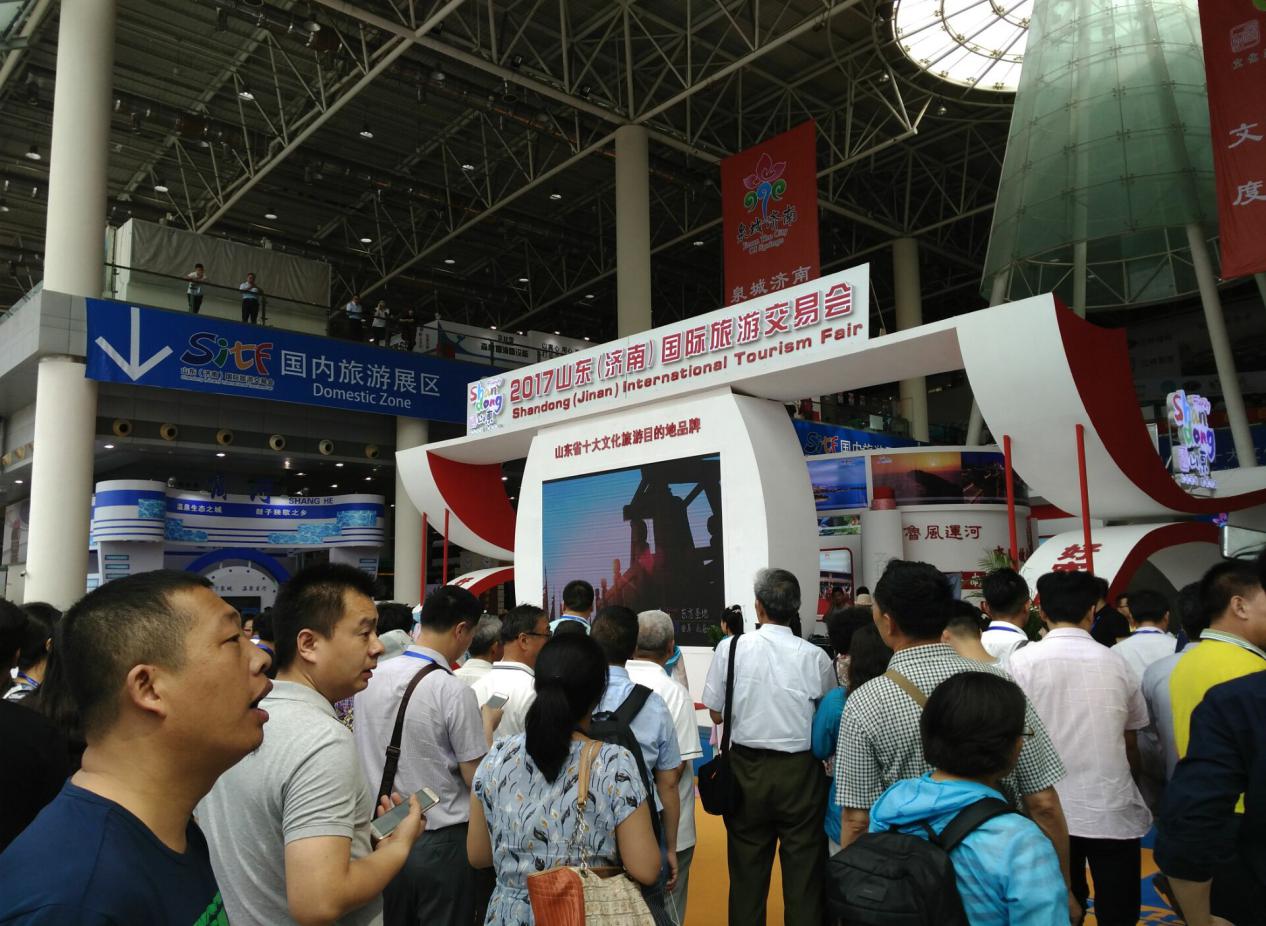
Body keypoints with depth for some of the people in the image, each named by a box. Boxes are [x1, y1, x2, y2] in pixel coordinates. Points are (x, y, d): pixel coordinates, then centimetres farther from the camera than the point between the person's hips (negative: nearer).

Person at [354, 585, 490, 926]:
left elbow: (362, 753, 10)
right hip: (442, 845, -5)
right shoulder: (454, 691, -20)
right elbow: (476, 778, -15)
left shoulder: (371, 677, -2)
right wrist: (487, 726, 1)